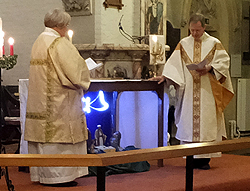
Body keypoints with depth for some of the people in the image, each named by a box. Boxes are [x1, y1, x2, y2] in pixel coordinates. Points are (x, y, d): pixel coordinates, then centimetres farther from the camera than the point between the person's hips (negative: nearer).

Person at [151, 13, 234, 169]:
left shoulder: (214, 43, 6)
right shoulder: (183, 44, 11)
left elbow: (223, 61, 1)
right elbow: (174, 62, 4)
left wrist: (209, 68, -16)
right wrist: (165, 75, -11)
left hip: (207, 91, -1)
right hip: (189, 91, 2)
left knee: (207, 122, -5)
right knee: (188, 122, -2)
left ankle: (205, 158, -1)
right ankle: (191, 158, 3)